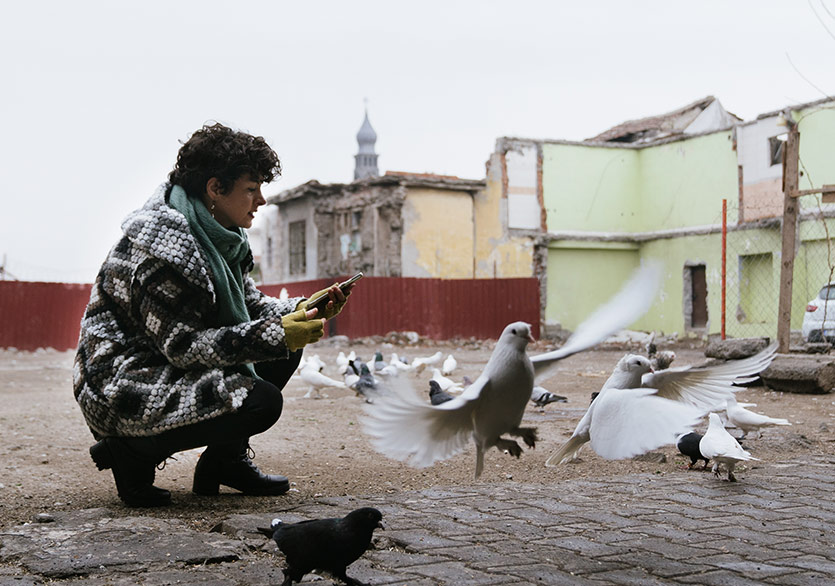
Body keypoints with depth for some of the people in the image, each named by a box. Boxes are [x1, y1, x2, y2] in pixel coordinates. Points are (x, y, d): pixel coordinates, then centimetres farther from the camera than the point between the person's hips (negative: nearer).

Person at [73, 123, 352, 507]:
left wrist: (301, 312, -8)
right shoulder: (167, 246, -24)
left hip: (169, 368, 10)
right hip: (123, 389, -9)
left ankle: (225, 458, 11)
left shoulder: (220, 236, 5)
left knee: (286, 348, 3)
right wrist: (277, 334, -28)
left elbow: (249, 305, 11)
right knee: (261, 402, -24)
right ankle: (133, 451, -8)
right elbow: (183, 346, -24)